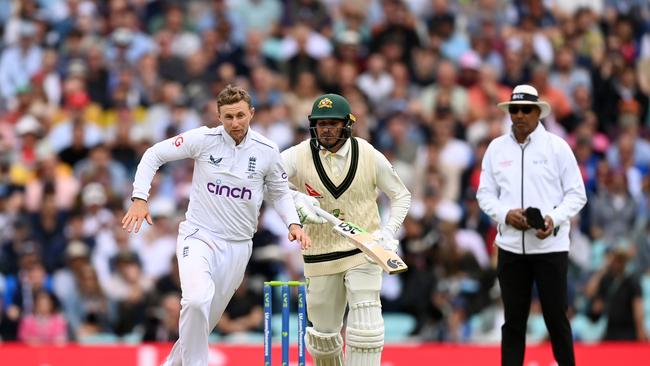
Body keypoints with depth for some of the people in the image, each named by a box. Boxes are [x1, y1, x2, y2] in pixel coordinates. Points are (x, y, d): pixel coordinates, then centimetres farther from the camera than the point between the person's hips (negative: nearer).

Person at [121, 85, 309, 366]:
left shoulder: (267, 151, -2)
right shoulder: (203, 139, -9)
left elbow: (279, 192, 14)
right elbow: (154, 155, 0)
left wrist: (293, 223, -3)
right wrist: (140, 198, -10)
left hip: (237, 246, 3)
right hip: (198, 237, -3)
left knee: (208, 319, 8)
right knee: (197, 300, -29)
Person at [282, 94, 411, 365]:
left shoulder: (370, 157, -6)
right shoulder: (298, 156, -8)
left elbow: (401, 195, 6)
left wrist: (388, 231, -9)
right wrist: (296, 198, -36)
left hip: (364, 251, -1)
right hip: (320, 257, 1)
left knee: (365, 327, -16)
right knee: (324, 332, 11)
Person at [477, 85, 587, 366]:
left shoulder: (557, 147, 0)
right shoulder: (496, 148, 8)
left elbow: (576, 194, 0)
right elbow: (485, 193, 9)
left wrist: (554, 219, -17)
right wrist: (505, 214, -10)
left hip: (551, 245, -2)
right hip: (510, 245, 2)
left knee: (556, 316, 1)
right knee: (514, 319, 5)